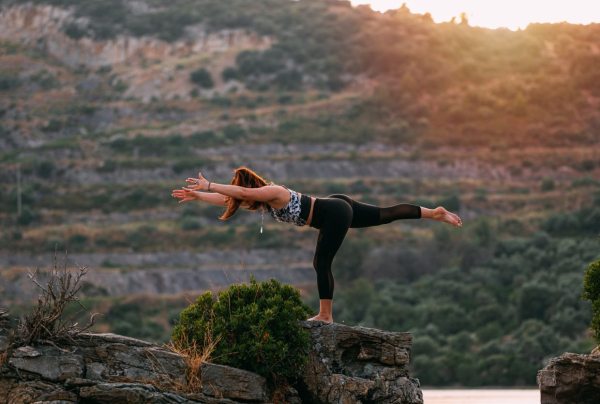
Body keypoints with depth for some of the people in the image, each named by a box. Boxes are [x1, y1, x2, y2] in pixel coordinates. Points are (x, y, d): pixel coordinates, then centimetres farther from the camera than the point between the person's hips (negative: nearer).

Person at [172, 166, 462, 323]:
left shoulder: (272, 193, -18)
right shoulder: (263, 198, 8)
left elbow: (240, 192, -35)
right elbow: (227, 199, 14)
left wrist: (208, 186, -34)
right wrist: (196, 197, 11)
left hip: (334, 214, -10)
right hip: (336, 207, 10)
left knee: (322, 262, -10)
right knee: (387, 215, 14)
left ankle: (325, 316, -9)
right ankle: (435, 213, 18)